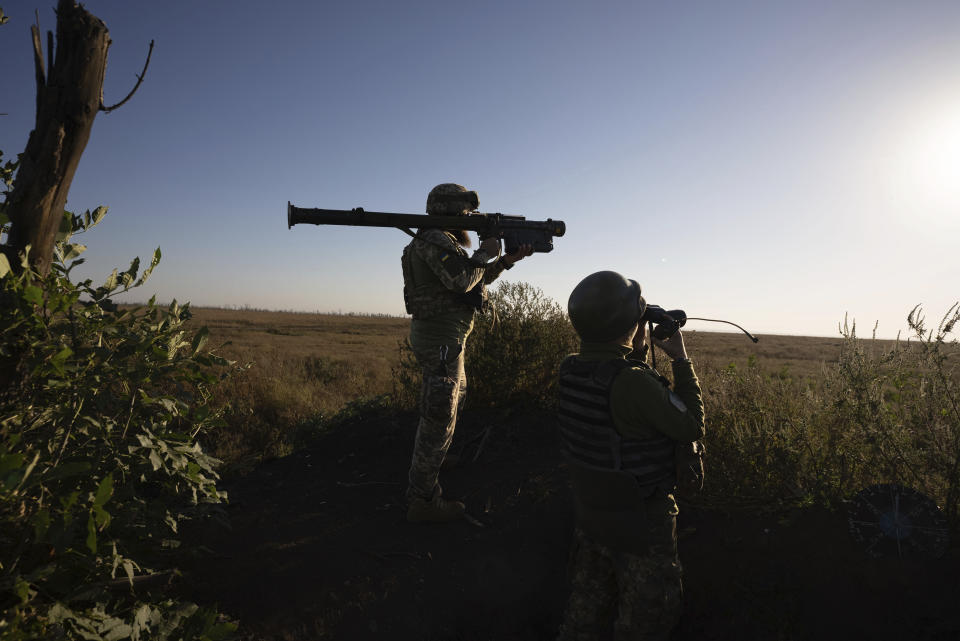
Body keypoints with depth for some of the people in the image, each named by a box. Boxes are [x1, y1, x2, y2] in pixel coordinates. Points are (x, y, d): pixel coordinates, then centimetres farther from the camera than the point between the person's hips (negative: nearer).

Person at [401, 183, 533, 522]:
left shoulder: (445, 241, 18)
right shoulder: (435, 239, -14)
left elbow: (480, 278, 21)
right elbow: (462, 280, -27)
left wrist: (508, 259, 10)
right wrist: (484, 252, -11)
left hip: (440, 333, 11)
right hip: (441, 337, -11)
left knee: (456, 396, 25)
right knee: (440, 416, -5)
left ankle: (428, 458, 42)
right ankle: (423, 500, 5)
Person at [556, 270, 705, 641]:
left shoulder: (570, 371, -9)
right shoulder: (633, 383, -31)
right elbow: (693, 428, -16)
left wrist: (637, 349, 5)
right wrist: (681, 359, -9)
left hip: (590, 513, 6)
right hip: (641, 523, -6)